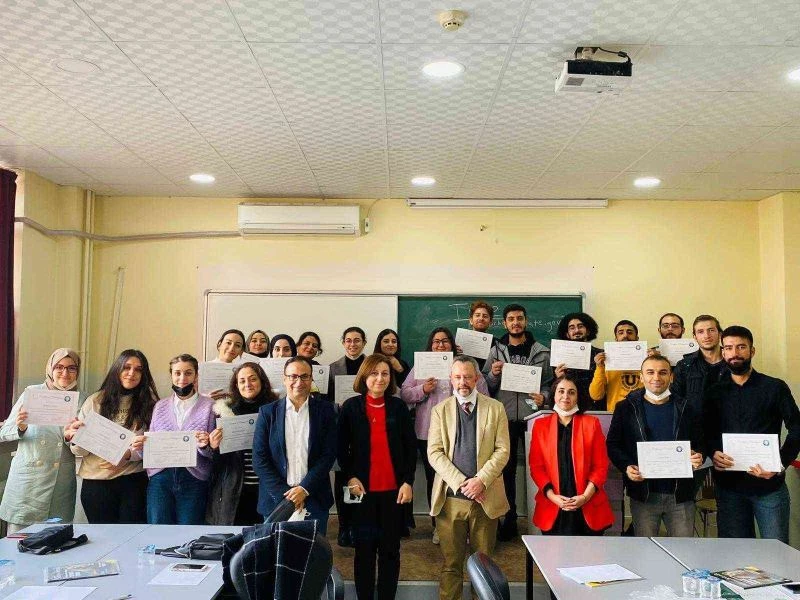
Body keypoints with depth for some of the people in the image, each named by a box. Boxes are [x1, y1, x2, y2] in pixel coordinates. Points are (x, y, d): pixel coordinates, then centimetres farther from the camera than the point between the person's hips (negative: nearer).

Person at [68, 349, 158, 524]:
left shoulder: (149, 404, 3)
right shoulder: (95, 401, 4)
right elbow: (81, 451, 3)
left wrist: (127, 455, -17)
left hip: (133, 480, -1)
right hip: (97, 481, 1)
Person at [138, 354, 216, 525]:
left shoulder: (209, 406, 3)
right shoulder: (160, 405, 13)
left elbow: (214, 452, 2)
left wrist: (205, 445, -18)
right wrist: (140, 446, -5)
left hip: (194, 479, -2)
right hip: (161, 478, 2)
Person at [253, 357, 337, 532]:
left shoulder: (325, 410, 2)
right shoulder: (268, 412, 2)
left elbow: (329, 454, -2)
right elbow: (259, 459, -1)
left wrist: (304, 489, -11)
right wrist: (284, 494, -9)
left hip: (314, 500, 0)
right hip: (276, 499, 0)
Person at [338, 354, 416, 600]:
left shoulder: (398, 407, 3)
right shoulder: (350, 407, 1)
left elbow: (411, 447, 3)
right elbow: (342, 448, 3)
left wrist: (408, 481, -5)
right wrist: (350, 477, -8)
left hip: (394, 489, 1)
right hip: (362, 488, -1)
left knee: (390, 548, 8)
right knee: (364, 548, 7)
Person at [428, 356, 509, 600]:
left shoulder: (495, 408, 4)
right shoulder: (440, 410, 4)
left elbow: (502, 450, -1)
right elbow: (434, 453, -2)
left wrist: (481, 480, -14)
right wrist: (460, 483, -12)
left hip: (486, 498, 0)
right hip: (450, 498, 0)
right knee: (451, 563, 7)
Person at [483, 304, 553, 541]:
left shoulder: (542, 352, 4)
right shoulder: (496, 351, 6)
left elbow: (549, 383, 6)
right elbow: (486, 388, 7)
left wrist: (543, 397, -13)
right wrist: (493, 374, -13)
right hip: (504, 418, 1)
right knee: (507, 470, 8)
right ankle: (509, 520, 19)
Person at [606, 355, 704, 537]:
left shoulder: (685, 409, 8)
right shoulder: (626, 408, 3)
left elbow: (700, 444, 13)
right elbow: (613, 445, 3)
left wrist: (698, 458, -9)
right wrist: (626, 467, -13)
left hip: (681, 494, 1)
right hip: (643, 494, -1)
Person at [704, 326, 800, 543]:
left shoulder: (775, 387, 1)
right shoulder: (714, 393, 9)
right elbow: (706, 433, 9)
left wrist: (781, 464, -15)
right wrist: (713, 453, -12)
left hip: (769, 485, -2)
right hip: (728, 485, 2)